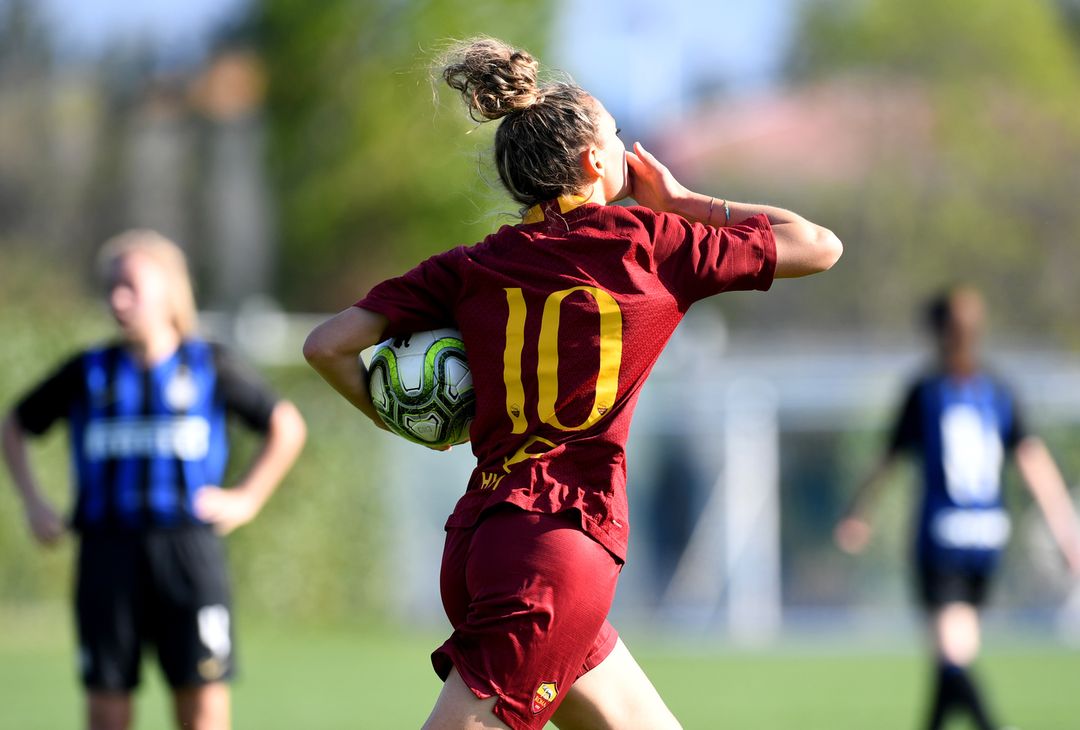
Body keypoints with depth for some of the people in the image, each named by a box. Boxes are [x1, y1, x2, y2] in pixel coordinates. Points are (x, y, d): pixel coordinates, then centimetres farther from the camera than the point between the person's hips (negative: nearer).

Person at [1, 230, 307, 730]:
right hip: (108, 551, 1)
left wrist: (247, 499, 6)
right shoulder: (89, 373, 9)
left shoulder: (208, 368, 6)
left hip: (189, 551, -1)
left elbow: (287, 427, 15)